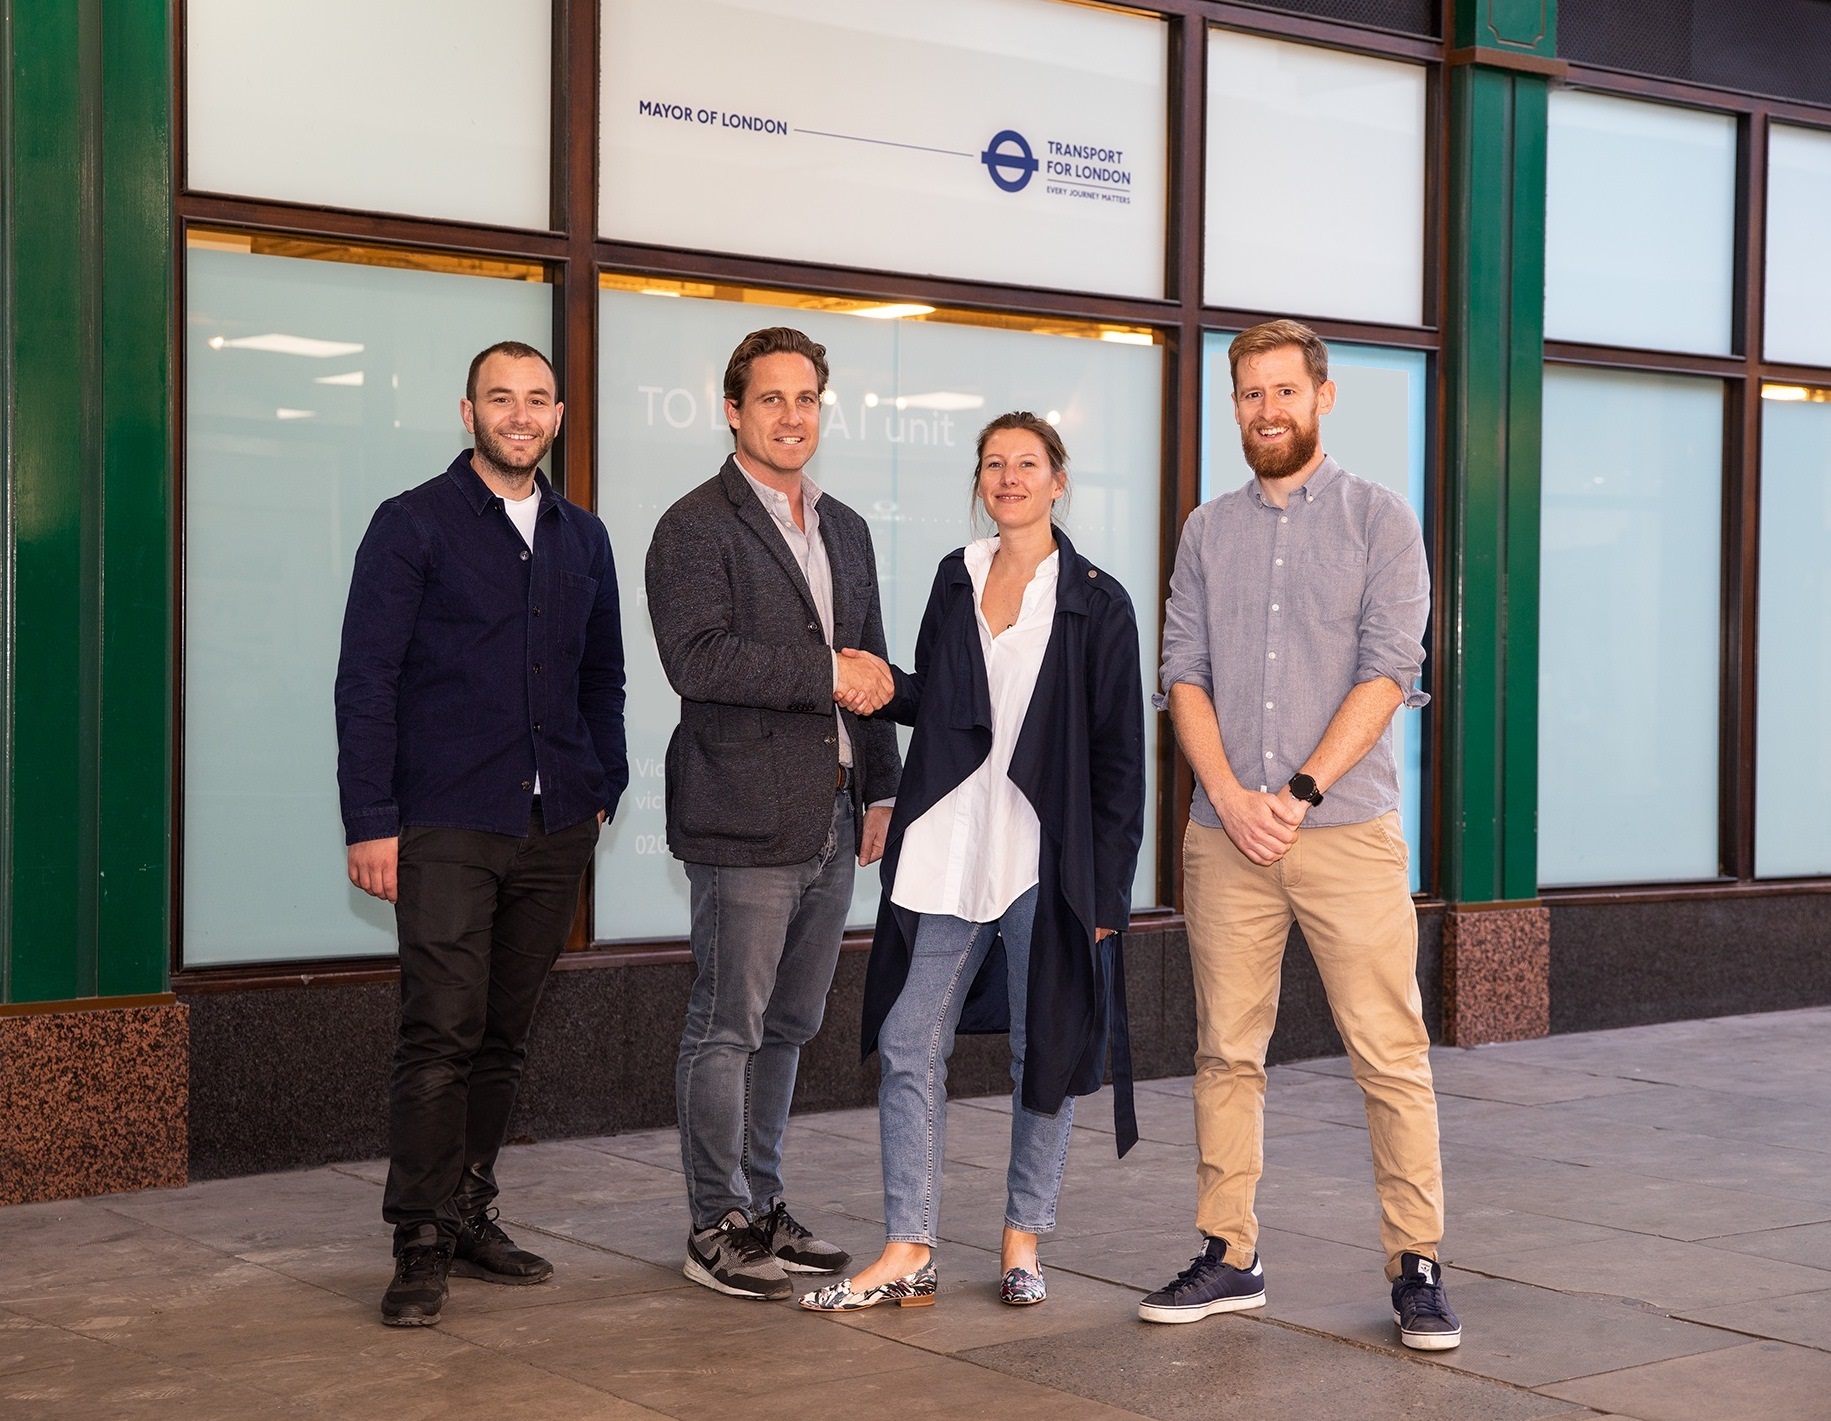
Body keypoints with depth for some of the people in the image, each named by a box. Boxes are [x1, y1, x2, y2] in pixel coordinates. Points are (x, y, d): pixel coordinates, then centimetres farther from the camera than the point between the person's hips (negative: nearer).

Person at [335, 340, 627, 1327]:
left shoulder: (583, 539, 15)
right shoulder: (413, 525, 0)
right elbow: (367, 679, -4)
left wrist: (603, 790, 11)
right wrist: (371, 821, -10)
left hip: (554, 831, 5)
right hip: (448, 829, -5)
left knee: (504, 1036, 10)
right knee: (441, 1034, -9)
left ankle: (470, 1219, 19)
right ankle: (421, 1246, -2)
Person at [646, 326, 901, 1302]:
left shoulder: (845, 531, 18)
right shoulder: (696, 527, -7)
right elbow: (697, 659, -20)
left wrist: (881, 789, 17)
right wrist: (825, 674, -17)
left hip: (832, 817, 7)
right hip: (745, 819, -7)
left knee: (788, 1026, 14)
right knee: (728, 1026, -1)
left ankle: (763, 1206, 25)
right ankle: (717, 1227, 9)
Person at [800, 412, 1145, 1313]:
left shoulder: (1096, 603, -1)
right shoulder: (956, 578, 12)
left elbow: (1119, 757, -3)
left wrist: (1107, 889, -7)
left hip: (1046, 861, -4)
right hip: (947, 856, 4)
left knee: (1044, 1054, 6)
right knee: (908, 1047, 1)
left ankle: (1023, 1239, 21)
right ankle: (908, 1253, 7)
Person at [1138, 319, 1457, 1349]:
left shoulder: (1380, 520, 3)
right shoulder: (1209, 532, 14)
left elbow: (1388, 674, -6)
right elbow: (1185, 675, 8)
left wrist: (1299, 792, -13)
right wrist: (1229, 794, -8)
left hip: (1348, 831, -3)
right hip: (1226, 833, 3)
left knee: (1391, 1053, -4)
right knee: (1227, 1052, 6)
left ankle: (1418, 1264, 4)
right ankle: (1229, 1257, 15)